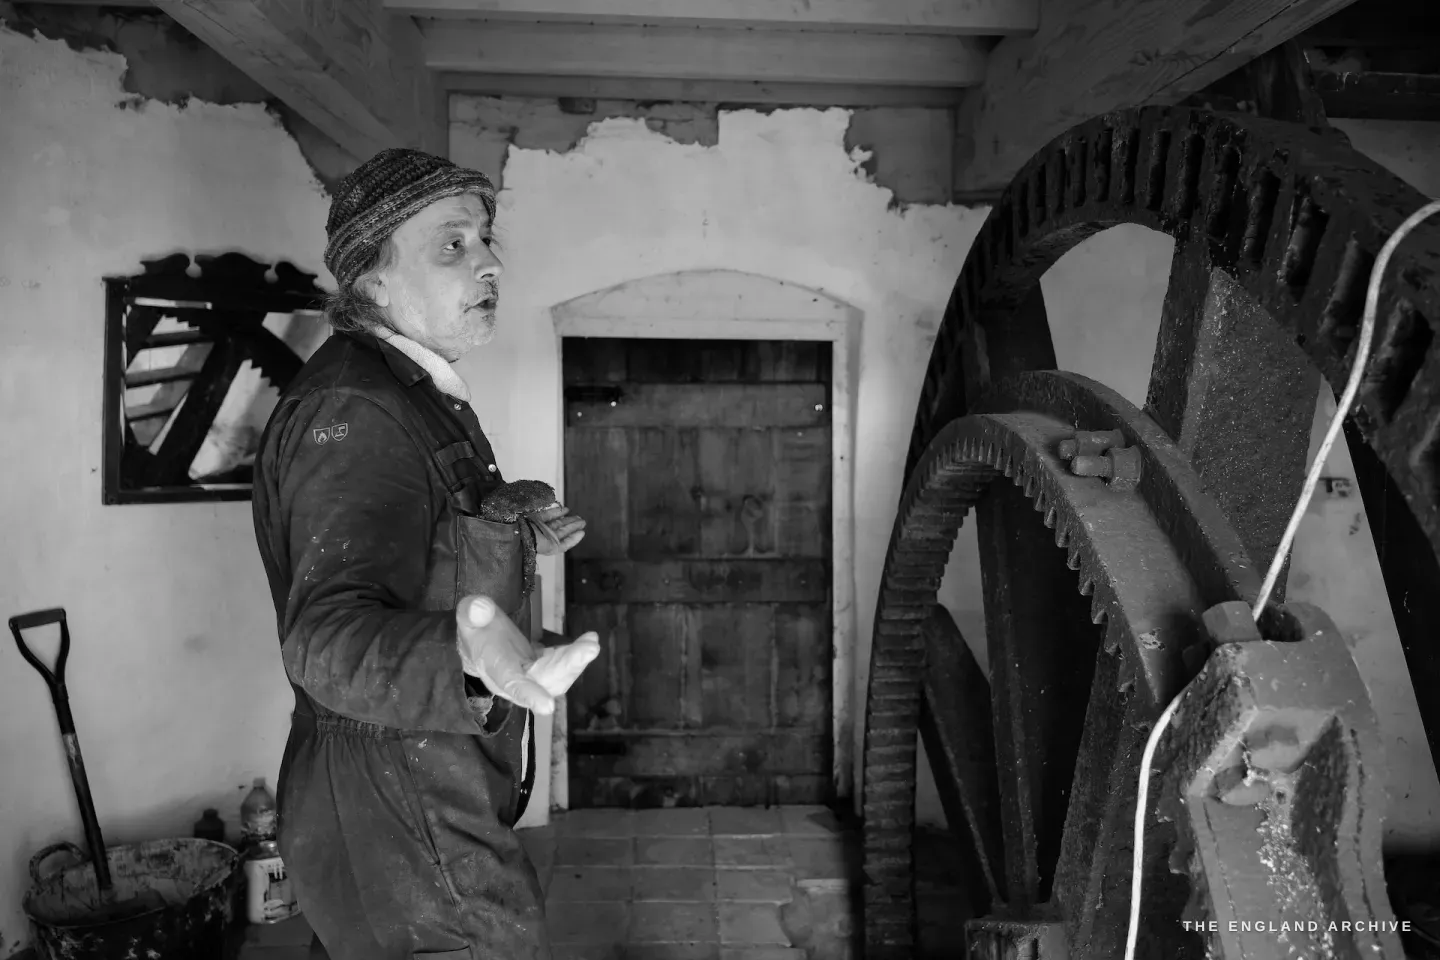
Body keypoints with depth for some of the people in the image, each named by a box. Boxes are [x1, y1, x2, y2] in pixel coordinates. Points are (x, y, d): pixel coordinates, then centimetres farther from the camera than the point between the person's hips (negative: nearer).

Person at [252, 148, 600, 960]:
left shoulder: (410, 396, 11)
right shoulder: (353, 412, -23)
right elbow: (327, 637, -35)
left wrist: (511, 547, 22)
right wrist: (465, 655, -53)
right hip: (404, 828, -10)